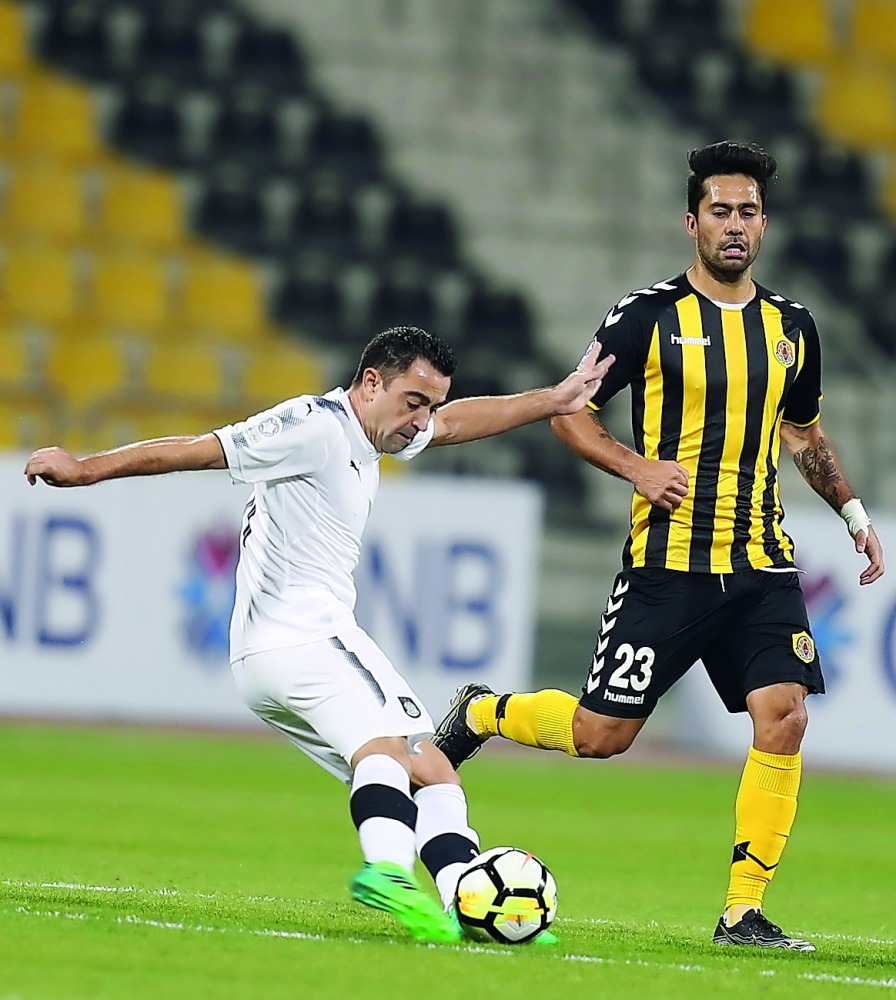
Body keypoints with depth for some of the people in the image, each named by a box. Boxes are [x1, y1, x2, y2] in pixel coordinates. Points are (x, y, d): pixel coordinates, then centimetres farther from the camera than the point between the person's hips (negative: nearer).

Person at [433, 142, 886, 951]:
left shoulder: (791, 326, 10)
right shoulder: (649, 317, -5)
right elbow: (569, 409, 0)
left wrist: (853, 512, 18)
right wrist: (638, 467, -14)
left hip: (763, 565, 4)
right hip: (669, 563, -4)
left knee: (783, 719, -13)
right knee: (600, 734, -2)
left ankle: (745, 913, -4)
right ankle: (481, 714, 29)